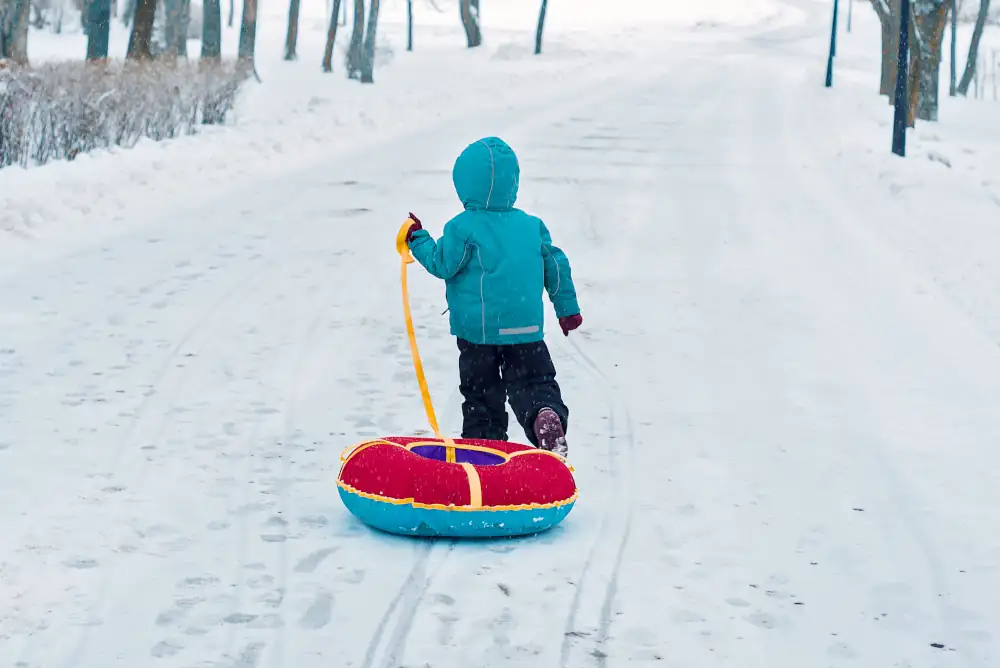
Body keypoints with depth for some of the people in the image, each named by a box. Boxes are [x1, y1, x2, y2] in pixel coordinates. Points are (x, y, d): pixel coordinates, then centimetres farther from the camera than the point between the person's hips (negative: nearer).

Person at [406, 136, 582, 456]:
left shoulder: (462, 228, -11)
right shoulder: (532, 225, 4)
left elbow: (442, 264, -5)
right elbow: (555, 266, 11)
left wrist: (418, 240, 11)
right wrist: (568, 308, 22)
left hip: (478, 330, -3)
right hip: (526, 326, 3)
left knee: (481, 394, 11)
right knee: (534, 382, 6)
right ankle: (549, 416, -23)